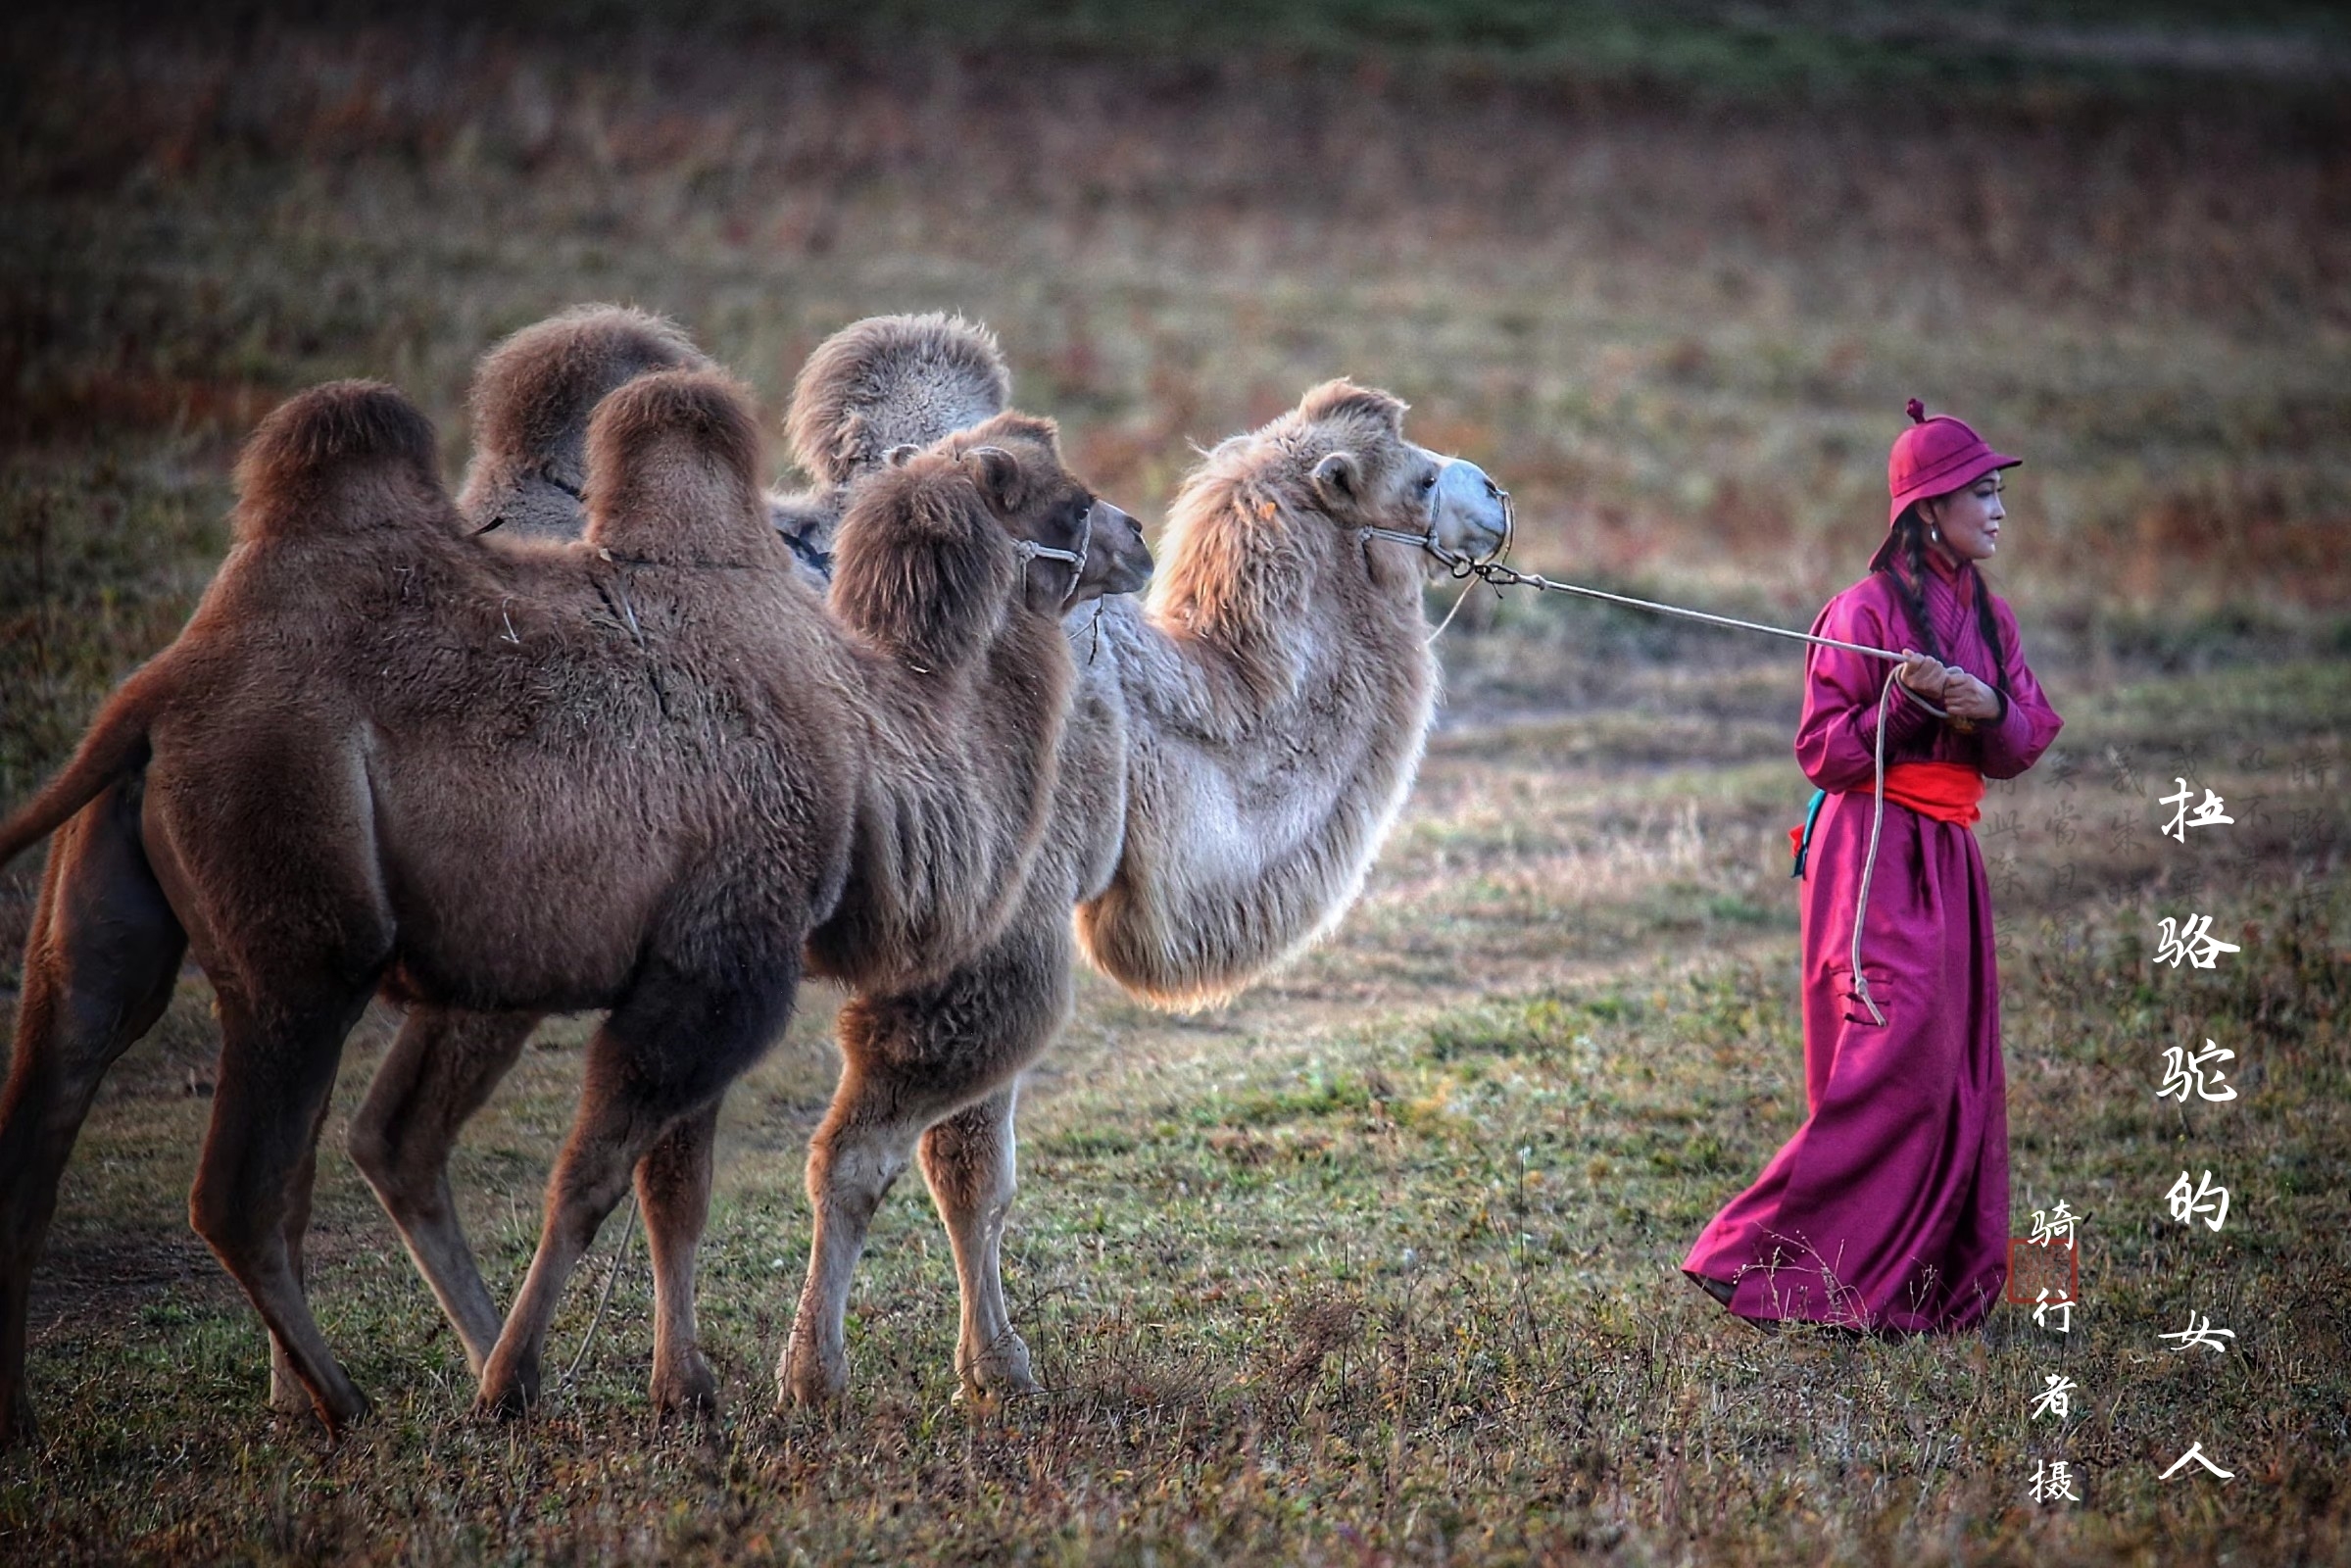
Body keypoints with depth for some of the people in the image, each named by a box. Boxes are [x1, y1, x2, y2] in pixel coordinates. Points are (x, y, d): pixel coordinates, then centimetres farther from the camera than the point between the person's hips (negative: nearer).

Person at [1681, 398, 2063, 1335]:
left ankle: (1941, 1280, 13)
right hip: (1875, 852, -8)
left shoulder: (1988, 617, 13)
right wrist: (1902, 704, -23)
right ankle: (1768, 1261, -7)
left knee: (1955, 1070, 6)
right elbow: (1823, 754, -10)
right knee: (1894, 1060, -13)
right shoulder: (1869, 611, -9)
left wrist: (1991, 709, -13)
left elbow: (2021, 748, 7)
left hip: (1948, 859, 8)